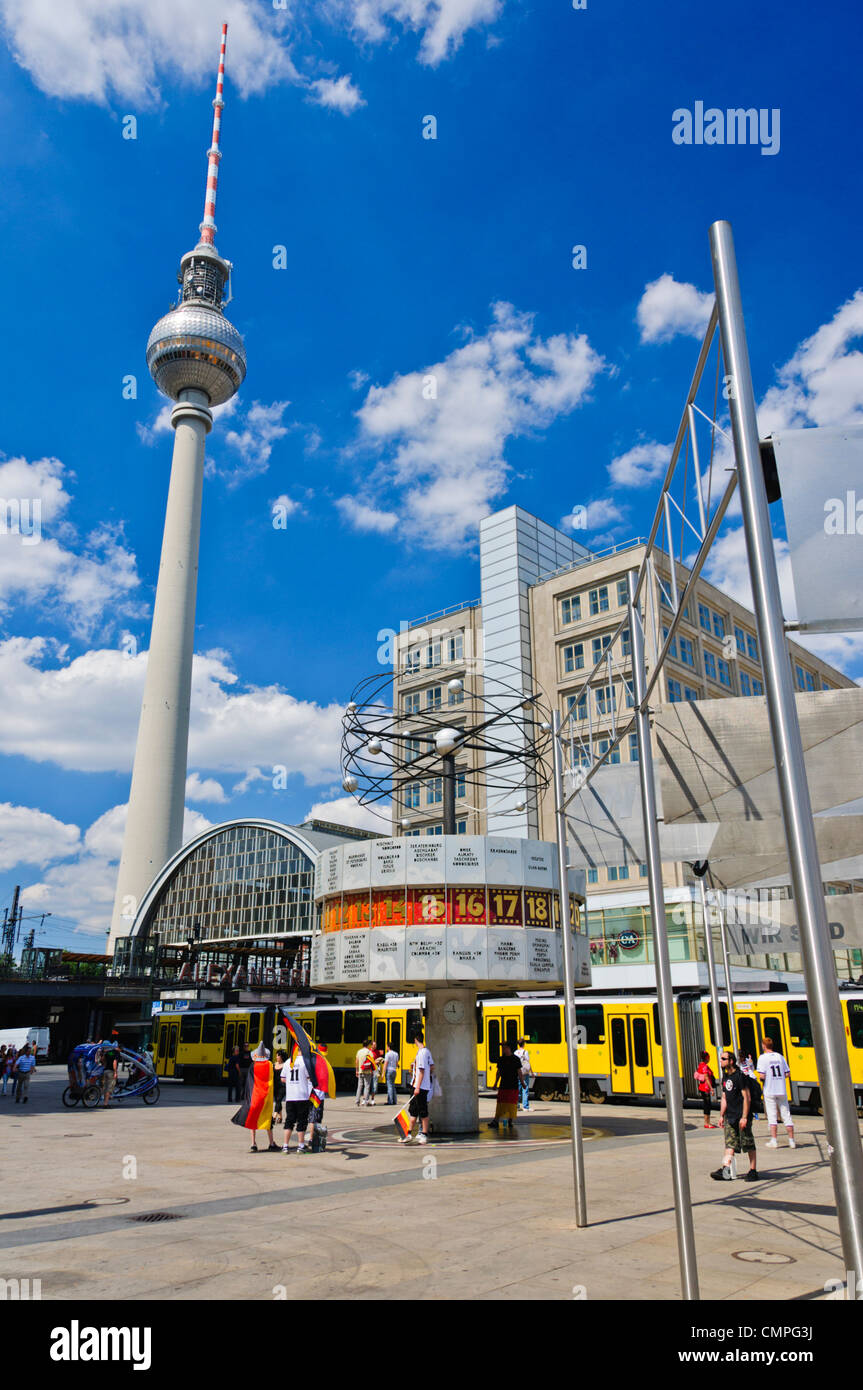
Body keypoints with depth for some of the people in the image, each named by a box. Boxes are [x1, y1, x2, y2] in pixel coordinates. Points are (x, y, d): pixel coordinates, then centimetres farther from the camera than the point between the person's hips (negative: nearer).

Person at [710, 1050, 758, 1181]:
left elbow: (746, 1098, -15)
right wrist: (721, 1115, 15)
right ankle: (726, 1170, -3)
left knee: (748, 1145, 3)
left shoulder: (740, 1076, -13)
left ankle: (753, 1171, 12)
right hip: (730, 1116, 7)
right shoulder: (725, 1077, 12)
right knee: (730, 1144, 1)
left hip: (742, 1116, -7)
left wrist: (744, 1117, -18)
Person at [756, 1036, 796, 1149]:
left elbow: (762, 1075, -16)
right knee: (786, 1115, 10)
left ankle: (773, 1141, -1)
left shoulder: (763, 1057, -8)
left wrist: (761, 1079, 6)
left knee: (772, 1115, 1)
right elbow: (787, 1074, 5)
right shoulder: (780, 1056, 6)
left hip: (769, 1091, -4)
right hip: (782, 1091, 4)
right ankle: (791, 1140, 13)